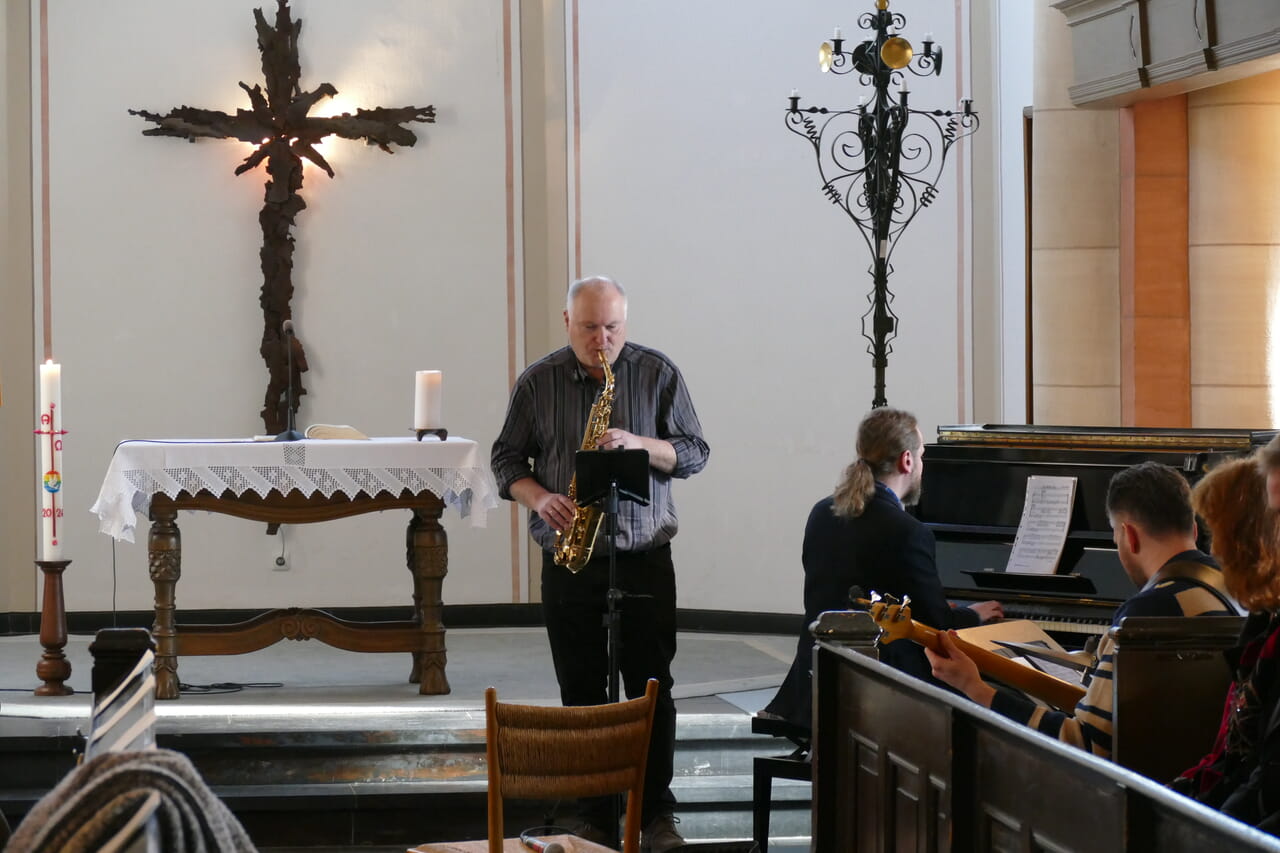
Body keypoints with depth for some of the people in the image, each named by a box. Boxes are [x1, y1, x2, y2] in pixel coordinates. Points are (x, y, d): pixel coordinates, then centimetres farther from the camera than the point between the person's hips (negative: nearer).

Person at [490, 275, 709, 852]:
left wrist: (640, 444, -17)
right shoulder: (537, 382, 3)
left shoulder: (659, 375, 1)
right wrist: (538, 499, -11)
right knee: (582, 695, 6)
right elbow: (506, 459, 8)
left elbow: (694, 454, 1)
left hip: (644, 559, -1)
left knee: (651, 691, 0)